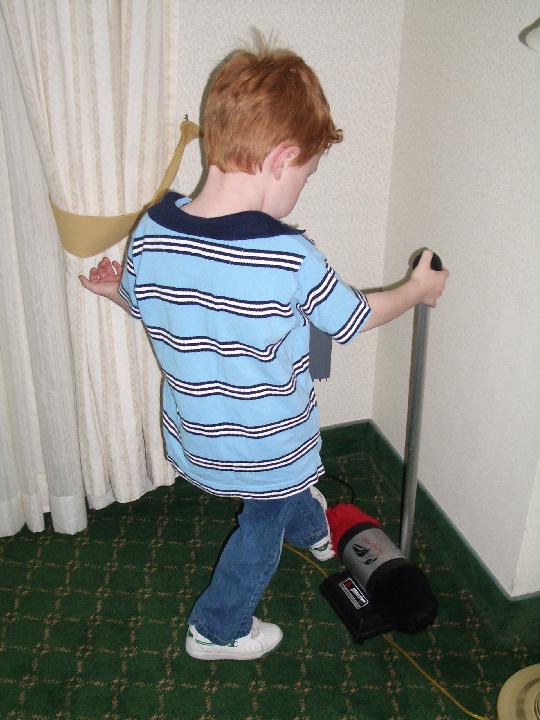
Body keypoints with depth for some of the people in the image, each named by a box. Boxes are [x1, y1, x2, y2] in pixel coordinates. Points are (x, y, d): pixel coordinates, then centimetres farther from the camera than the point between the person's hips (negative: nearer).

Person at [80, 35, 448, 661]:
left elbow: (139, 303, 2)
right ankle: (218, 629, 47)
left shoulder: (150, 234, -17)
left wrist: (113, 289, 25)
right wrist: (417, 290, 6)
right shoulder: (292, 261, -31)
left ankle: (315, 533, 66)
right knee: (264, 522, 28)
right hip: (267, 446, -5)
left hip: (194, 439, 5)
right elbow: (355, 320, -12)